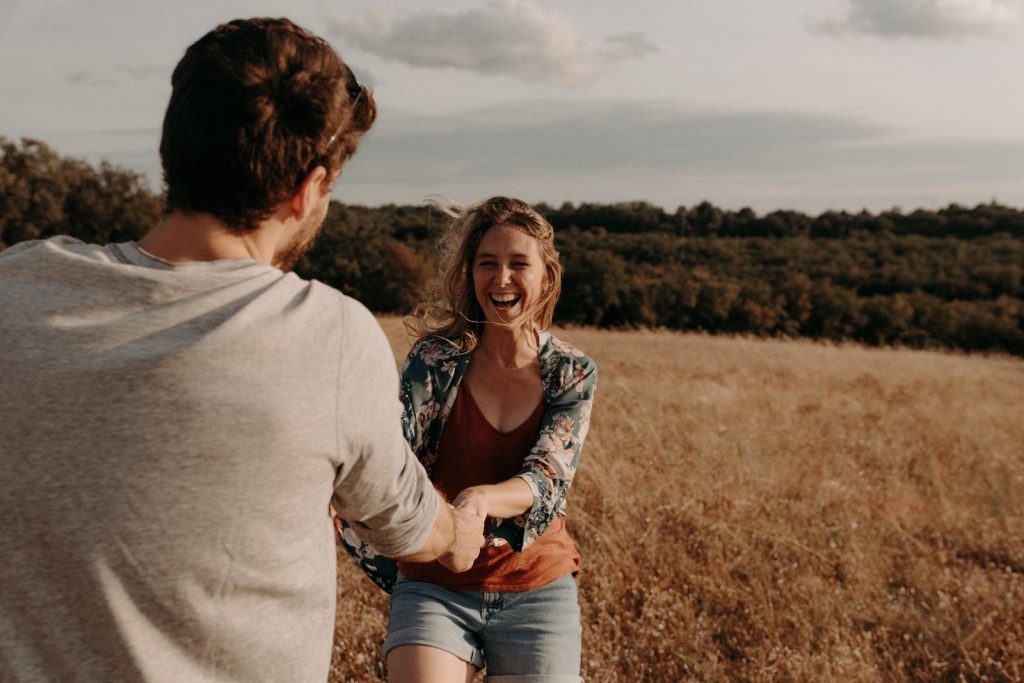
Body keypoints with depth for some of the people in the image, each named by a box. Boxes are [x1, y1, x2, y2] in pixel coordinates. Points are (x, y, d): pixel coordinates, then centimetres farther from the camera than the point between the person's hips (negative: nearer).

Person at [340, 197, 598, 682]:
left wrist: (483, 499, -37)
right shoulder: (435, 360, -6)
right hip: (436, 588, -1)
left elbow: (547, 477, -16)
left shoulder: (572, 374, -3)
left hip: (537, 591, 1)